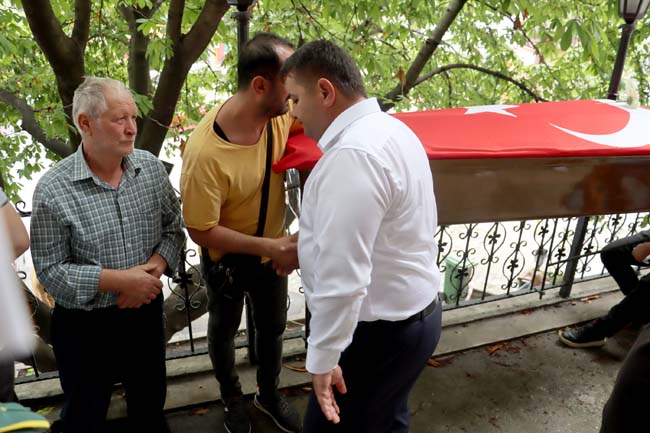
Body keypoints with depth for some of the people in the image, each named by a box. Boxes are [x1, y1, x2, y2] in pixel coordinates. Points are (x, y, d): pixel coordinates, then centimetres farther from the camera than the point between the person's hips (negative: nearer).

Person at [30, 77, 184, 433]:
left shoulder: (150, 167, -6)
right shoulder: (52, 190, -19)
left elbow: (173, 226, 1)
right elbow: (50, 271, -16)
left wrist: (156, 266, -17)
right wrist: (120, 280, -23)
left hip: (147, 311, 4)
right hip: (85, 325, -3)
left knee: (150, 404, 26)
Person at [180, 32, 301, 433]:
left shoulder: (283, 111, -22)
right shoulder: (205, 152, -36)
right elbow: (202, 232, -26)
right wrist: (268, 247, -31)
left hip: (275, 247, 5)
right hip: (228, 257, -4)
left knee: (273, 326, 24)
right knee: (225, 330, 23)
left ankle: (269, 394, 52)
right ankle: (232, 399, 53)